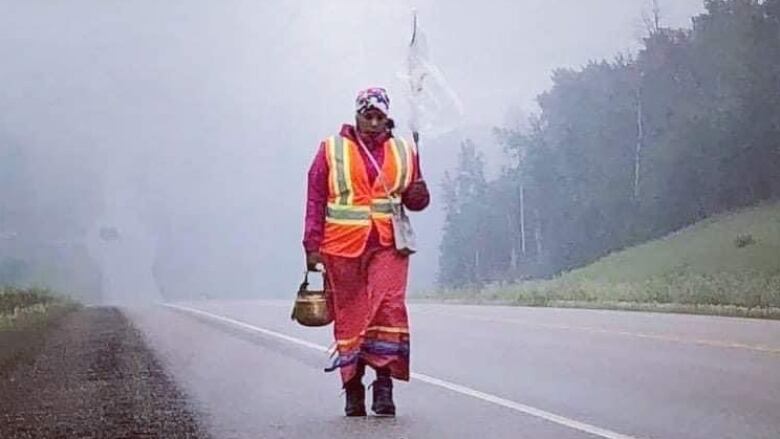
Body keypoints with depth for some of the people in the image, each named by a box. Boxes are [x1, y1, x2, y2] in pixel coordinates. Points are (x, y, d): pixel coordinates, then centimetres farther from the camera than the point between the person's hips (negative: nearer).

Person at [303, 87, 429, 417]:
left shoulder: (404, 152, 13)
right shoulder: (331, 150, 7)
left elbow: (415, 200, 22)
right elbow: (315, 201, 6)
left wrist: (418, 195, -3)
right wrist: (313, 247, 0)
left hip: (388, 246, 1)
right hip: (343, 248, 0)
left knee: (389, 309, -16)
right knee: (349, 317, 3)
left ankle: (385, 383, -14)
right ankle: (353, 391, 12)